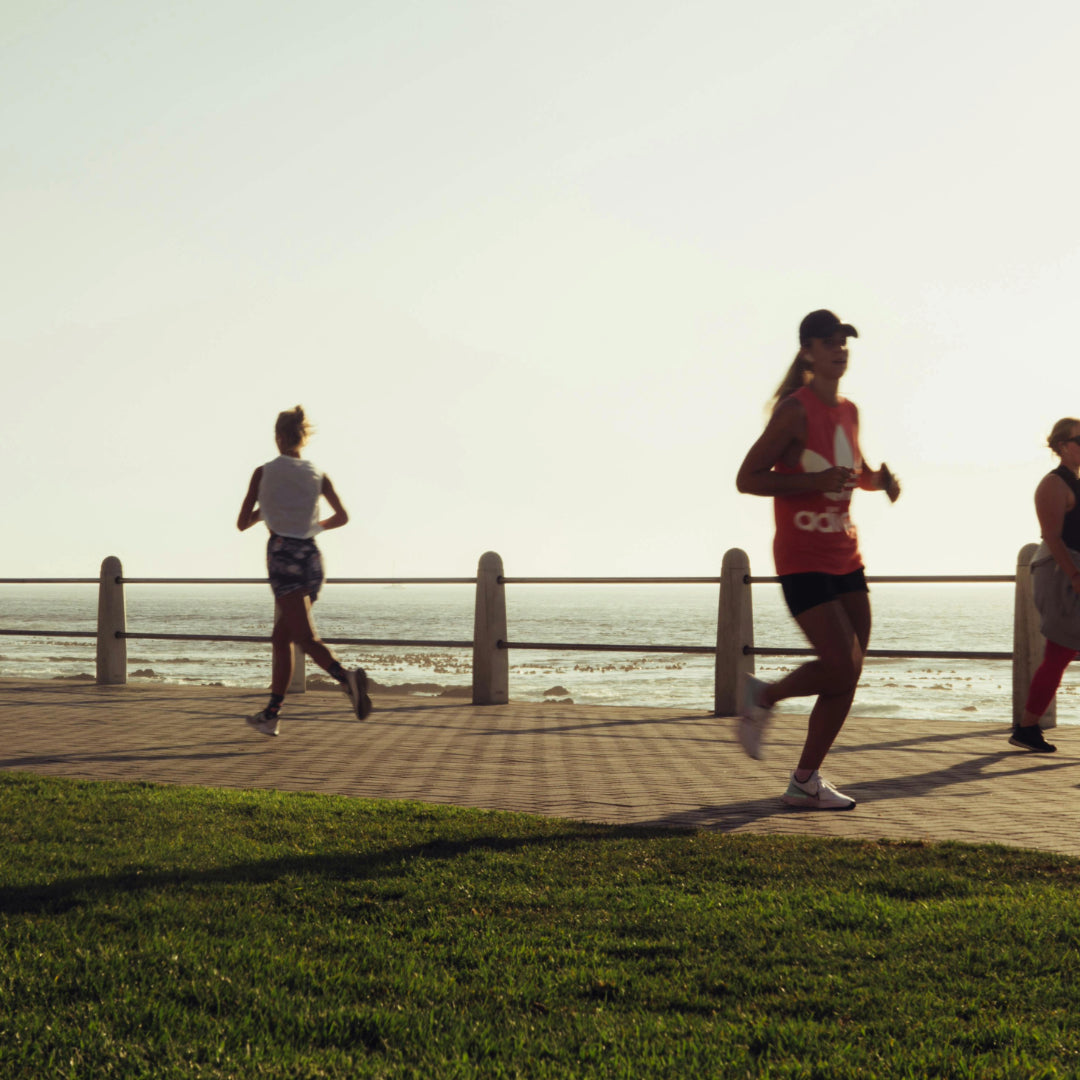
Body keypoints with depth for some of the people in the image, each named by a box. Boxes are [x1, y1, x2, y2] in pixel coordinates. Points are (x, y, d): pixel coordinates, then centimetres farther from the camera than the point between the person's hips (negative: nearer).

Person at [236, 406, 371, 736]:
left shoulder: (264, 472, 1)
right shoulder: (318, 475, 9)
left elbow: (243, 524, 4)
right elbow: (342, 517, 15)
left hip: (282, 553, -5)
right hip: (311, 556, 5)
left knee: (307, 637, -15)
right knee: (281, 637, 17)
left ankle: (346, 677, -43)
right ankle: (271, 714, 19)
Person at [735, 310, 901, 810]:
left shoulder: (848, 411, 12)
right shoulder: (796, 411, -11)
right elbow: (746, 479, -14)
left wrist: (879, 479, 6)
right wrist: (815, 481, -23)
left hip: (845, 557, 8)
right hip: (802, 560, -8)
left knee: (847, 676, 4)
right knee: (842, 665, -16)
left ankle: (805, 782, 14)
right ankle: (763, 696, 11)